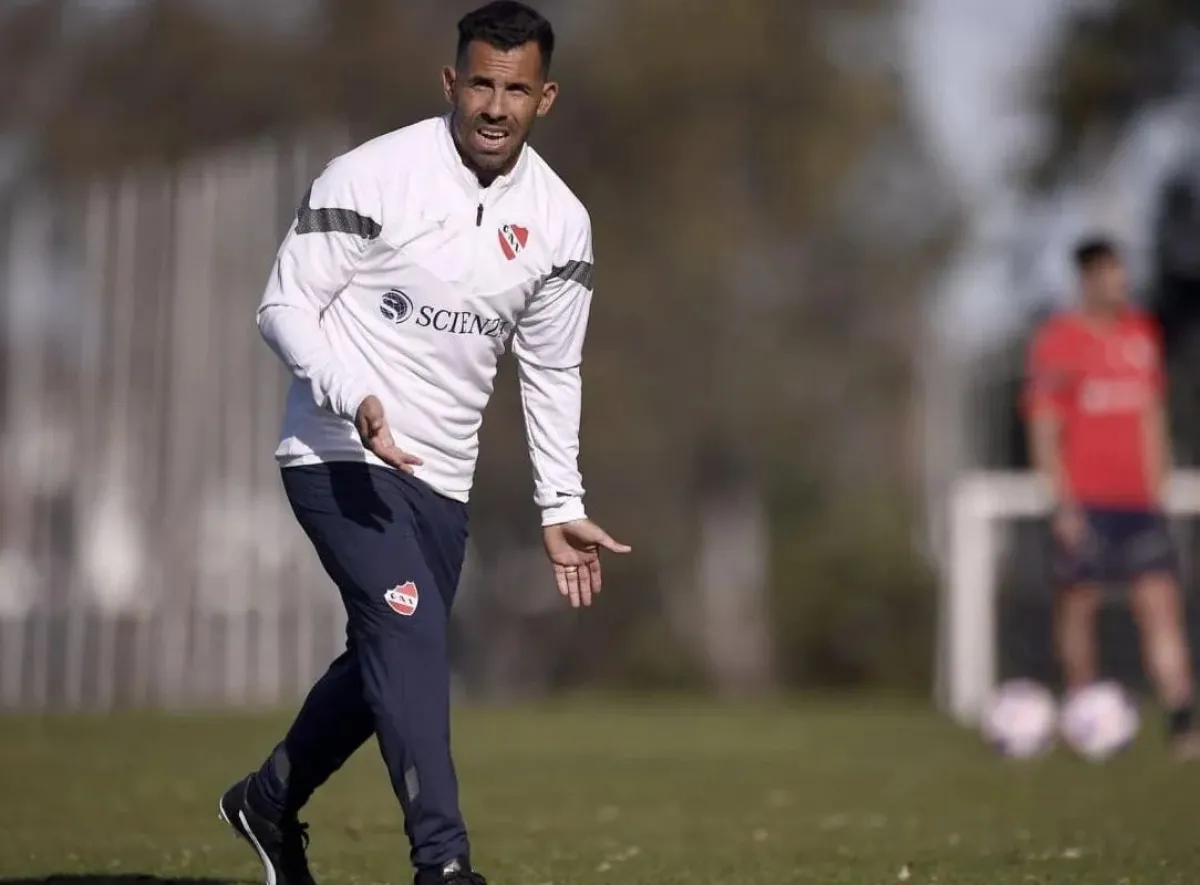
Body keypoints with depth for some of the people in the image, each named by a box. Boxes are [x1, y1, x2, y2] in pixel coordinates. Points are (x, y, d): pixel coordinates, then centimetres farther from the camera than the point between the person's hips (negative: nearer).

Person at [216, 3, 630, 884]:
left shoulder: (560, 221, 2)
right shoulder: (372, 176, -14)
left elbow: (551, 371, 12)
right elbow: (285, 305, -11)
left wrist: (561, 507, 7)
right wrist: (355, 400, -28)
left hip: (442, 479, 6)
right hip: (340, 456, -6)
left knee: (390, 660, 13)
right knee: (410, 633, -21)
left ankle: (270, 801, 38)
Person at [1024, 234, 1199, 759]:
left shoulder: (1141, 333, 12)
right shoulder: (1056, 342, -4)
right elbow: (1044, 430, -5)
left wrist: (1157, 487, 16)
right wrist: (1063, 503, -11)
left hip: (1138, 499, 4)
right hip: (1084, 499, -4)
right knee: (1079, 601, 3)